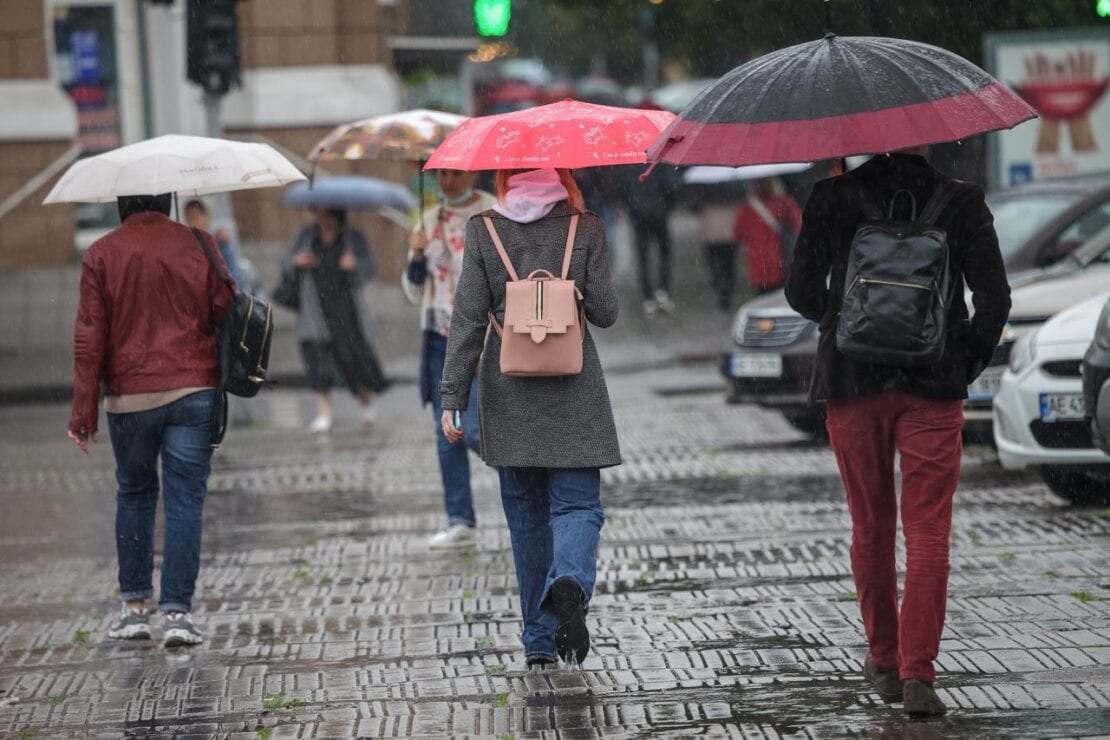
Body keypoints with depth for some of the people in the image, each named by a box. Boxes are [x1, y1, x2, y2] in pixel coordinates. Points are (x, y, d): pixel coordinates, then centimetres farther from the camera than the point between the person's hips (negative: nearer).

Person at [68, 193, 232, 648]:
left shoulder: (102, 255, -2)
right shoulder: (199, 247, 0)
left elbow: (89, 337, -3)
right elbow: (225, 315, 1)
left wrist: (83, 411, 0)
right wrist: (229, 378, 17)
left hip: (130, 396, 0)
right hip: (193, 391, 0)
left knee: (133, 495, 16)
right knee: (185, 499, 1)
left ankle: (134, 606, 16)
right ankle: (177, 611, -5)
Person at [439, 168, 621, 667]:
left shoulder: (483, 231, -2)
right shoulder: (585, 229, -3)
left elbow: (468, 319, -5)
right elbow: (605, 312, -1)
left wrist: (452, 397, -4)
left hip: (509, 397, 1)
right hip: (573, 393, -1)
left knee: (526, 512, 11)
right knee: (577, 503, 1)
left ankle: (539, 641, 14)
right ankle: (569, 583, -31)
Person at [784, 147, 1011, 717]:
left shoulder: (833, 198, -2)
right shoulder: (963, 203, -4)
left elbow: (802, 292, 1)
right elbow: (994, 300, -6)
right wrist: (968, 362, 9)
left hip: (853, 385, 1)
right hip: (934, 390, -1)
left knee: (870, 530, 15)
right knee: (928, 535, 0)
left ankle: (884, 662, 24)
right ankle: (917, 674, -9)